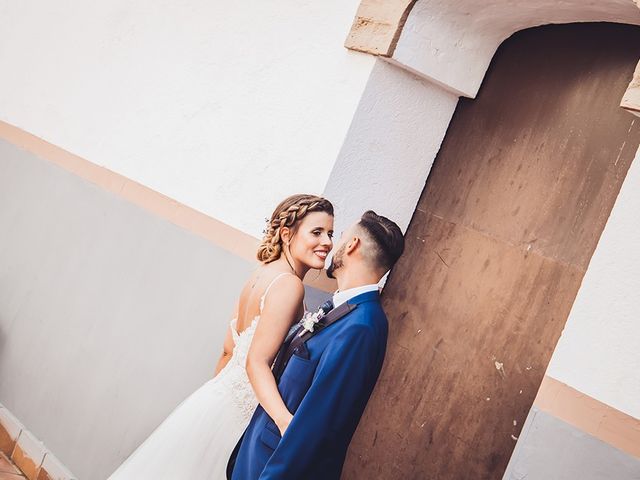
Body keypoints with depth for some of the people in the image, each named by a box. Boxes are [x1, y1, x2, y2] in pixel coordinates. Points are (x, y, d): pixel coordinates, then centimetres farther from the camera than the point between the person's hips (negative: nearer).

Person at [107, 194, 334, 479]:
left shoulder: (262, 274, 6)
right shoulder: (289, 285, -18)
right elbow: (257, 363, -25)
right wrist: (286, 421, -37)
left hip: (220, 397, 8)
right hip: (233, 414, -8)